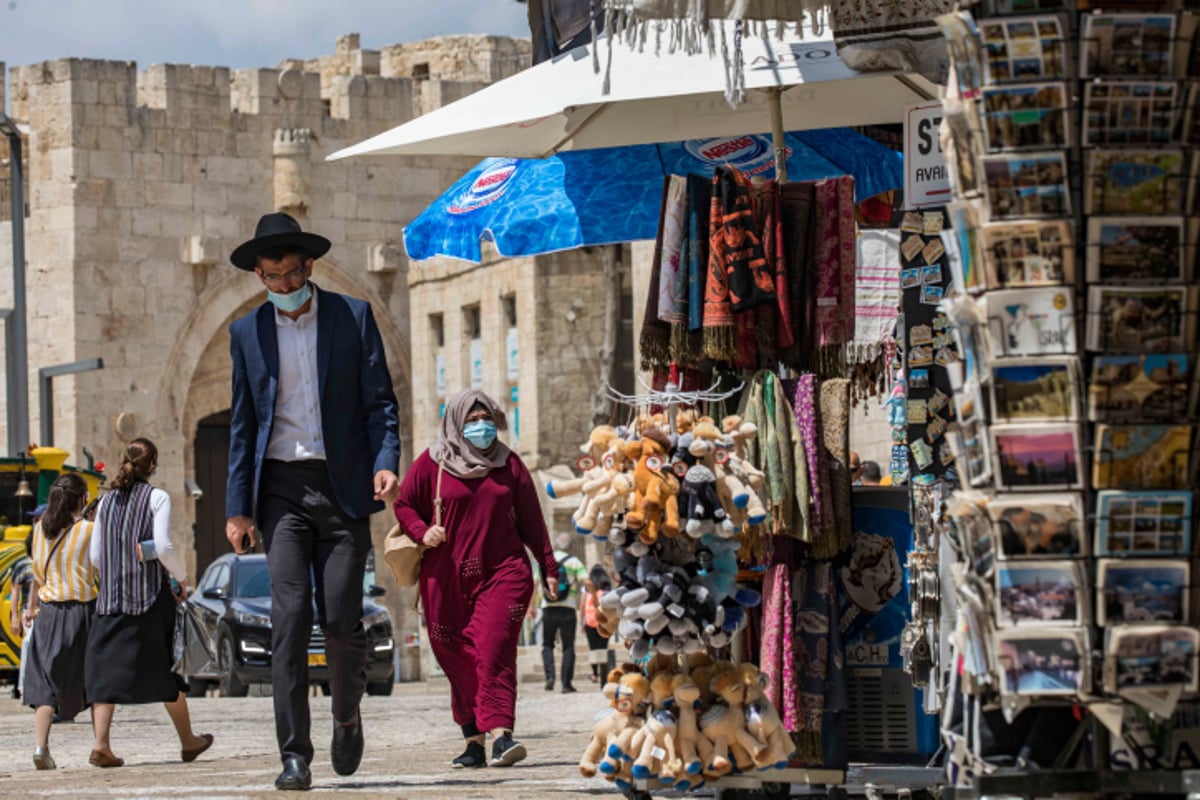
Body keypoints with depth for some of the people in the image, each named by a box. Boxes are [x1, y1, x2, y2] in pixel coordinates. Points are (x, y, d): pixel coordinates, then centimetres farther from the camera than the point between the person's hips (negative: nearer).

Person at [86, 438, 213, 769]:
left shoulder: (107, 501, 9)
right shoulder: (157, 498, -5)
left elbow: (95, 554, 9)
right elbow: (163, 546, -14)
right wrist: (181, 575, 3)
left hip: (111, 595, 3)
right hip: (150, 593, -3)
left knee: (107, 668, 0)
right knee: (166, 667, 9)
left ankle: (101, 744, -15)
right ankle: (188, 741, 22)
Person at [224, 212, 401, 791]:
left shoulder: (353, 317, 5)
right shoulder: (247, 333, 10)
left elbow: (379, 401, 4)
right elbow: (243, 424, 12)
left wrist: (386, 462, -13)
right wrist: (237, 506, 5)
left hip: (343, 487, -1)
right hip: (282, 488, 1)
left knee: (342, 621, -3)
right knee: (289, 619, -9)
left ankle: (347, 717, 26)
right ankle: (295, 754, -11)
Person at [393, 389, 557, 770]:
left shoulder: (509, 465, 11)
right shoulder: (431, 464, 5)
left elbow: (531, 521, 15)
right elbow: (404, 504, 11)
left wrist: (548, 567, 15)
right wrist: (422, 532, -9)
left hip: (502, 572, -1)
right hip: (447, 578, 1)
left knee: (494, 648, -17)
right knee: (459, 659, 0)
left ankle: (500, 734, -27)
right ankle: (473, 742, 8)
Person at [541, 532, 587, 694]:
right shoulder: (574, 562, 2)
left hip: (548, 608, 1)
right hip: (568, 608, -1)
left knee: (547, 645, 13)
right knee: (568, 647, 5)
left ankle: (550, 676, -8)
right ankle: (567, 684, 0)